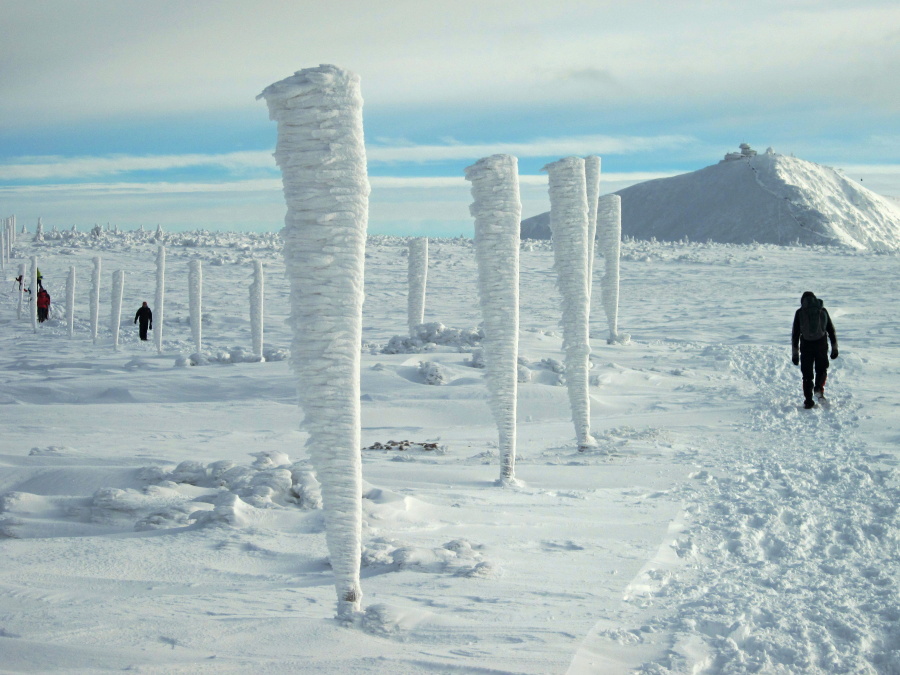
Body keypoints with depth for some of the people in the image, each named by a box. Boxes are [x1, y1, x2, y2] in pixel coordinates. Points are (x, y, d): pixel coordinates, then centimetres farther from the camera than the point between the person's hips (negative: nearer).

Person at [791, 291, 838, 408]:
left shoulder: (800, 313, 2)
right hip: (821, 344, 1)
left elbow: (795, 334, 1)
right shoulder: (823, 311, 6)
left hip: (806, 345, -1)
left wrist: (795, 353, 5)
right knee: (821, 369, 20)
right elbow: (831, 330, 8)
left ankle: (808, 401, 2)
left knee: (807, 374, 7)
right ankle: (819, 388, -6)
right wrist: (834, 348, 15)